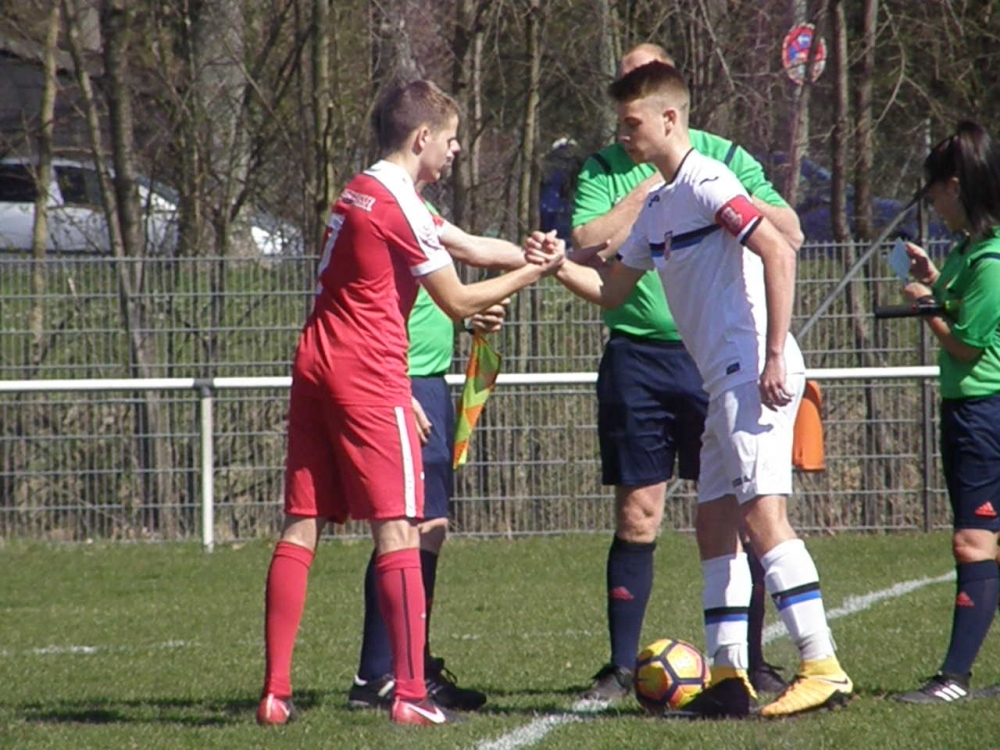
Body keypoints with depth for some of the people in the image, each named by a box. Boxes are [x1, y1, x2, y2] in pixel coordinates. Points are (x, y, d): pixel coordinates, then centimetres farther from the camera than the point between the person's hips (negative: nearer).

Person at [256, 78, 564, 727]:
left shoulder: (358, 194, 18)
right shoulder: (399, 204, -10)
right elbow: (457, 302, -5)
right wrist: (537, 271, 3)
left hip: (316, 369, 9)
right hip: (368, 376, -9)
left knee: (302, 527, 5)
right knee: (398, 529, -7)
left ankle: (275, 691, 2)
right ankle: (411, 694, -12)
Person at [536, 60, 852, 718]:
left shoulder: (707, 184, -10)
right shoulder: (658, 205, 19)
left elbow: (779, 253, -19)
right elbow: (613, 289, 27)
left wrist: (774, 356, -23)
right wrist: (557, 266, 9)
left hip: (754, 372, -11)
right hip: (725, 382, 11)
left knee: (762, 510, -18)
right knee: (715, 522, 10)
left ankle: (823, 668, -22)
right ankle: (730, 677, 12)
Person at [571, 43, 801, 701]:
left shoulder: (723, 157, 8)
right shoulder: (606, 170, 7)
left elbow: (789, 232, 1)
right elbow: (586, 247, -8)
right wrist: (648, 192, -7)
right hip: (639, 357, 0)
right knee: (637, 518, 0)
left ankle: (751, 661, 9)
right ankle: (622, 667, 7)